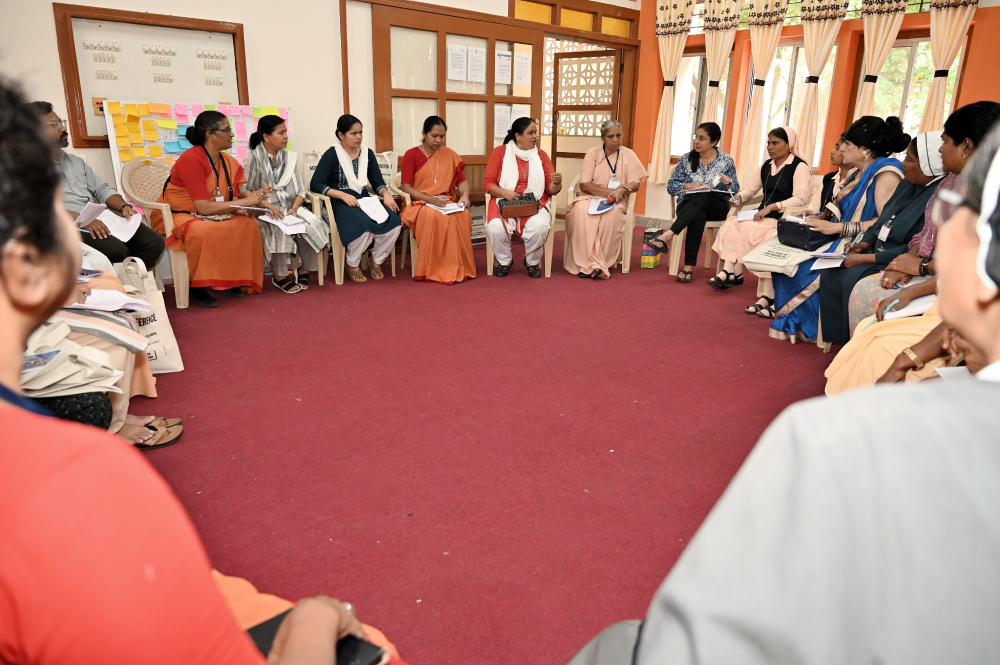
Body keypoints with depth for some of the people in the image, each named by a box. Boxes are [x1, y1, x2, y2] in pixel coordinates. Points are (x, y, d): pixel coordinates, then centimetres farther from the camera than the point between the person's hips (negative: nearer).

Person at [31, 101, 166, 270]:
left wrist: (123, 206, 4)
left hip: (99, 222, 8)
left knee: (154, 242, -13)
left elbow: (101, 189, 26)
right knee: (115, 250, -34)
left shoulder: (75, 161, 26)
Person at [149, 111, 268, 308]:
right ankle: (198, 287, -21)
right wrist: (246, 201, -25)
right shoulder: (191, 159, -22)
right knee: (202, 231, -38)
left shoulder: (227, 161, 0)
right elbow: (203, 207, -27)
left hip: (212, 214, 7)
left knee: (248, 223, -12)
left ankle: (234, 280, -4)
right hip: (174, 216, -7)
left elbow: (232, 199, 0)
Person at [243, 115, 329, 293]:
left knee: (314, 225, -23)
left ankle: (305, 270, -5)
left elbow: (300, 190, 10)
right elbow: (244, 191, -9)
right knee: (278, 230, -36)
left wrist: (294, 208, -10)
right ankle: (279, 276, -18)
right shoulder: (254, 159, -4)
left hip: (290, 207, 5)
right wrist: (268, 206, -23)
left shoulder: (290, 158, 12)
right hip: (263, 211, -4)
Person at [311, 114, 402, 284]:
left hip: (364, 199, 5)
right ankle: (352, 265, -7)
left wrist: (386, 194, -9)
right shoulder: (332, 155, -2)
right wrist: (343, 195, -20)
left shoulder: (367, 153, 13)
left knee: (393, 222, -25)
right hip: (340, 202, -5)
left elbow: (377, 182, 15)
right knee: (363, 226, -36)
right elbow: (315, 184, -8)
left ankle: (376, 260, 0)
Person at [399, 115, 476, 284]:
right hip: (420, 203, -3)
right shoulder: (411, 155, 3)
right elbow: (406, 187, -4)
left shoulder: (450, 154, 14)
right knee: (435, 217, -39)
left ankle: (459, 267, -26)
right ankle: (435, 270, -31)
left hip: (448, 203, 3)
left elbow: (462, 180, 12)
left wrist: (465, 195, -12)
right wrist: (430, 199, -18)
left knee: (463, 215, -33)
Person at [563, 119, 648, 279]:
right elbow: (584, 185, -8)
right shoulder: (593, 153, -1)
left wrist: (623, 189, -19)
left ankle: (601, 263, -28)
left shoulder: (628, 155, 3)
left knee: (613, 213, -35)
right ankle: (589, 263, -36)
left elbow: (637, 182, 3)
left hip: (616, 200, 1)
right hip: (590, 197, 0)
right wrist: (610, 191, -17)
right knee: (581, 210, -35)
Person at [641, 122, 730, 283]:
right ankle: (689, 267, -44)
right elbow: (671, 186, 6)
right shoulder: (686, 159, 8)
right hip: (689, 206, 1)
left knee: (701, 198, -38)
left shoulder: (726, 161, 6)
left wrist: (728, 183, -14)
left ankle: (667, 236, -50)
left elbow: (735, 191, 9)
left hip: (717, 207, 0)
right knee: (698, 216, -39)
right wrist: (688, 186, -12)